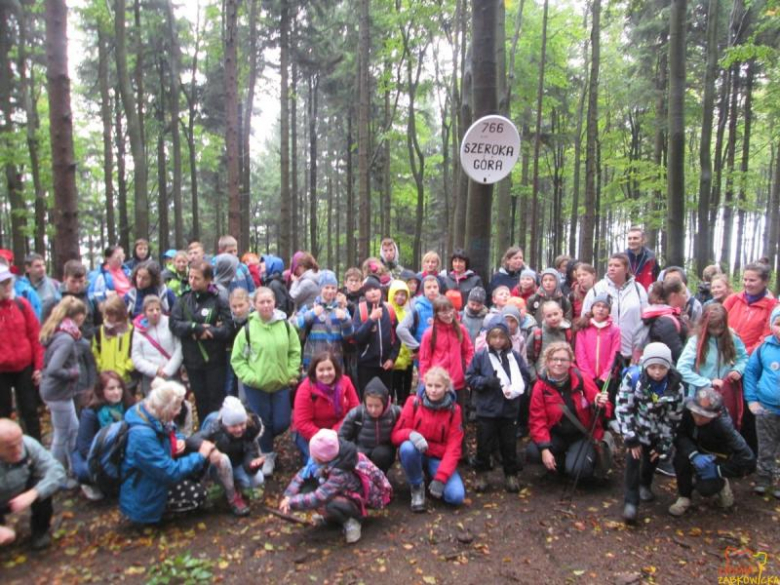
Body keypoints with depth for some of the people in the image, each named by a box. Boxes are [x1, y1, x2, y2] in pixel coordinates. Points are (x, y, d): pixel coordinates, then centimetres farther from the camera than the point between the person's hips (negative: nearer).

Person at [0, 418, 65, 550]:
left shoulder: (28, 444, -29)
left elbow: (56, 471, -31)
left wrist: (32, 494, -46)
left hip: (22, 494, 1)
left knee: (43, 487, -28)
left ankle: (40, 530, -1)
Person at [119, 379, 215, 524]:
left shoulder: (153, 416, -9)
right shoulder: (143, 435, -36)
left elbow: (171, 433, 13)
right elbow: (170, 472, -32)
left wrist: (179, 440, -11)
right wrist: (200, 456, -21)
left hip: (157, 472, 9)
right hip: (143, 500, -9)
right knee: (197, 495, -13)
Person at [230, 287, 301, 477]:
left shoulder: (285, 325, -5)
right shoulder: (248, 328, -11)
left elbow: (295, 351, 4)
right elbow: (237, 359, -5)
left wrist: (292, 373, -4)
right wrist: (250, 377, -14)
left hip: (281, 383, 2)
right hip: (256, 386, -2)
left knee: (281, 423, 6)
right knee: (263, 423, 8)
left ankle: (264, 442, 39)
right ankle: (267, 455, 32)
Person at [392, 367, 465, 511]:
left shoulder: (454, 410, -9)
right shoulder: (414, 402, -13)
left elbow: (453, 447, -11)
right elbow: (396, 434, -12)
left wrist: (440, 478, -22)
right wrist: (411, 434, -37)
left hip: (439, 458, 1)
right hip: (415, 453, -1)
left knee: (456, 496, -22)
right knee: (407, 447, -36)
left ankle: (434, 482, 13)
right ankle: (417, 487, -9)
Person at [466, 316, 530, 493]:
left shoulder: (515, 356, -1)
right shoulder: (480, 356, -5)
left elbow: (525, 378, 1)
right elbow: (470, 378, -2)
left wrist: (515, 389, -17)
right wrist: (487, 381, -18)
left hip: (510, 410, 1)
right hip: (486, 410, -1)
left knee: (509, 444, 13)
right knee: (484, 444, 10)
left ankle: (511, 474, 30)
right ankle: (481, 473, 28)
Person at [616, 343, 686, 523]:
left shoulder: (676, 385, -19)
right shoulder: (633, 377, -26)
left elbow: (673, 419, -9)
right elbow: (623, 409, -20)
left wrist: (664, 446, -6)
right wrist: (631, 439, -19)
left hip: (658, 429, 3)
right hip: (637, 426, -2)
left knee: (653, 458, 15)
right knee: (633, 457, -17)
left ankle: (645, 485, 45)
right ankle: (631, 501, -8)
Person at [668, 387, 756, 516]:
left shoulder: (724, 426, -35)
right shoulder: (689, 410, -28)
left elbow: (748, 460, -30)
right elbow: (679, 435, -21)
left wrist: (717, 470, -25)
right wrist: (694, 455, -38)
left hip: (717, 458, -3)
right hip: (698, 450, 3)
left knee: (705, 487, -25)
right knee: (680, 459, -29)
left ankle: (721, 484, 13)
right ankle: (684, 497, -4)